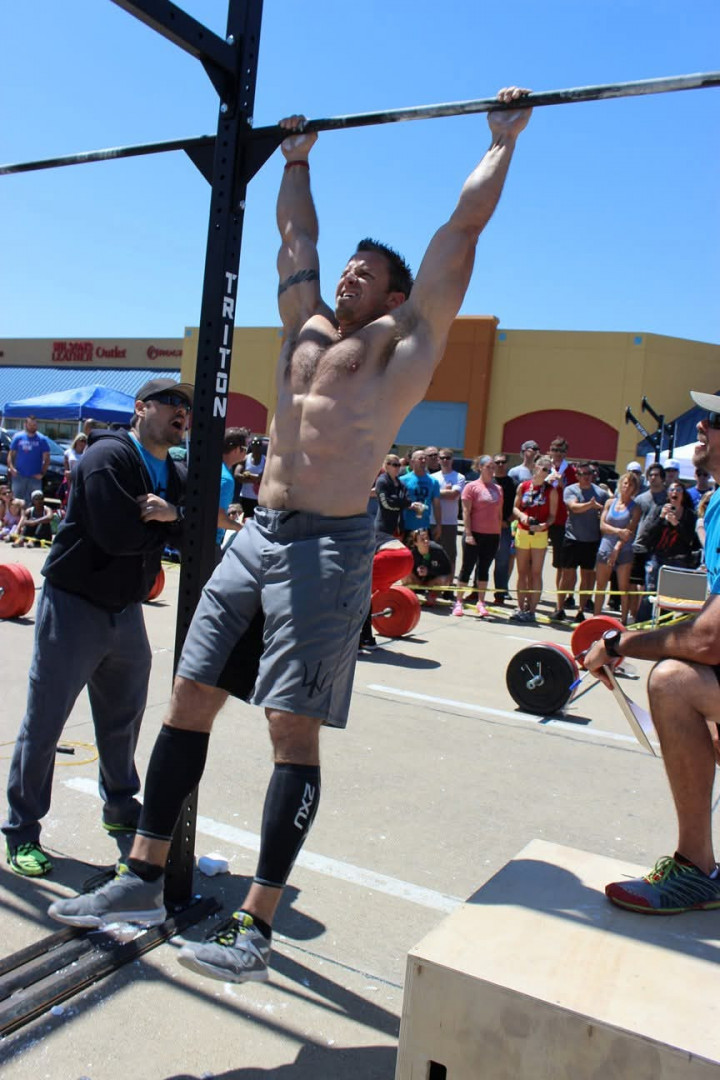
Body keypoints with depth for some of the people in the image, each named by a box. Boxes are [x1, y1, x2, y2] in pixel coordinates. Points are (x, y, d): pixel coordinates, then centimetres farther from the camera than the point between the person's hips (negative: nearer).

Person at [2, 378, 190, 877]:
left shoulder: (177, 476, 8)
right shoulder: (108, 457, -16)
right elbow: (118, 536, -27)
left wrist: (172, 514, -23)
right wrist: (170, 523, -11)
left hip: (127, 611, 7)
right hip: (74, 605, -7)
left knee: (124, 718, 18)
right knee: (43, 723, 2)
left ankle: (120, 807, 38)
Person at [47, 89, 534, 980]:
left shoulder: (405, 338, 5)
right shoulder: (307, 327, 21)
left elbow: (466, 224, 7)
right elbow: (296, 234, 35)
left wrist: (504, 138, 17)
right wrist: (297, 160, 45)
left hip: (328, 546, -6)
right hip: (256, 535, 7)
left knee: (293, 733, -5)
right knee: (188, 700, 6)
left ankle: (255, 927, 3)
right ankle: (143, 879, 18)